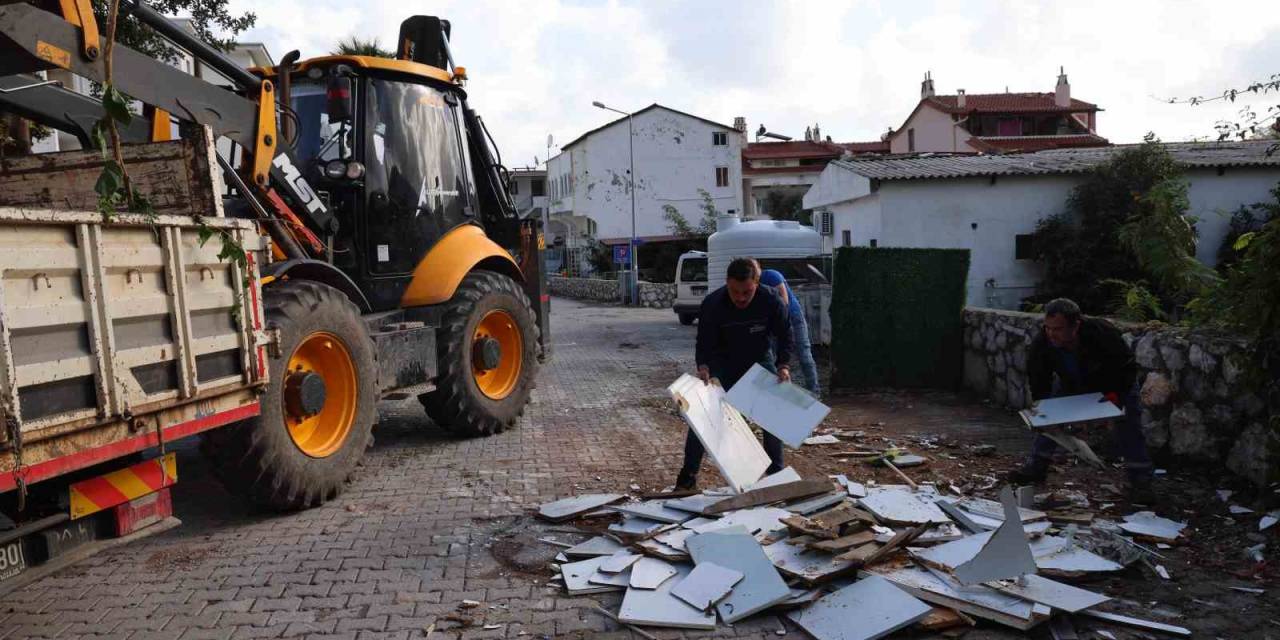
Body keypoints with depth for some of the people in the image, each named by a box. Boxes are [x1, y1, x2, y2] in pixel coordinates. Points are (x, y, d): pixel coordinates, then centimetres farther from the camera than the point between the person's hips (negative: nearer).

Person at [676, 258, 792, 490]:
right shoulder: (712, 305, -27)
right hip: (723, 364, -1)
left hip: (759, 362, 2)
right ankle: (688, 475, -3)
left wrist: (783, 366, -25)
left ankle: (776, 473, 12)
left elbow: (785, 336, -10)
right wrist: (703, 368, -39)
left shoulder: (772, 302, -24)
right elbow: (704, 342, -20)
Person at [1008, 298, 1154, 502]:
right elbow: (1039, 385, -16)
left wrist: (1115, 396, -35)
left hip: (1113, 384, -3)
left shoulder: (1103, 334, -40)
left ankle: (1140, 481, -2)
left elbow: (1128, 369, -25)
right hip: (1070, 384, 3)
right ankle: (1037, 467, 13)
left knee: (1127, 423, -12)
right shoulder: (1041, 345, -32)